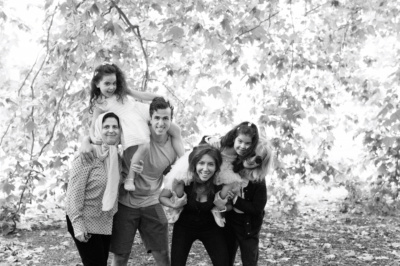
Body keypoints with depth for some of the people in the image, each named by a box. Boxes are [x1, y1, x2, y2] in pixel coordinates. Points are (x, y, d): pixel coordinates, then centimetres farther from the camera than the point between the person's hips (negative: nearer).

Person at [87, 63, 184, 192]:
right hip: (129, 121, -7)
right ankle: (129, 179, -19)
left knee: (175, 130, 4)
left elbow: (142, 95, 14)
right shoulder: (99, 104, 2)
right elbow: (93, 127, 1)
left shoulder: (120, 91, 14)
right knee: (143, 146, -32)